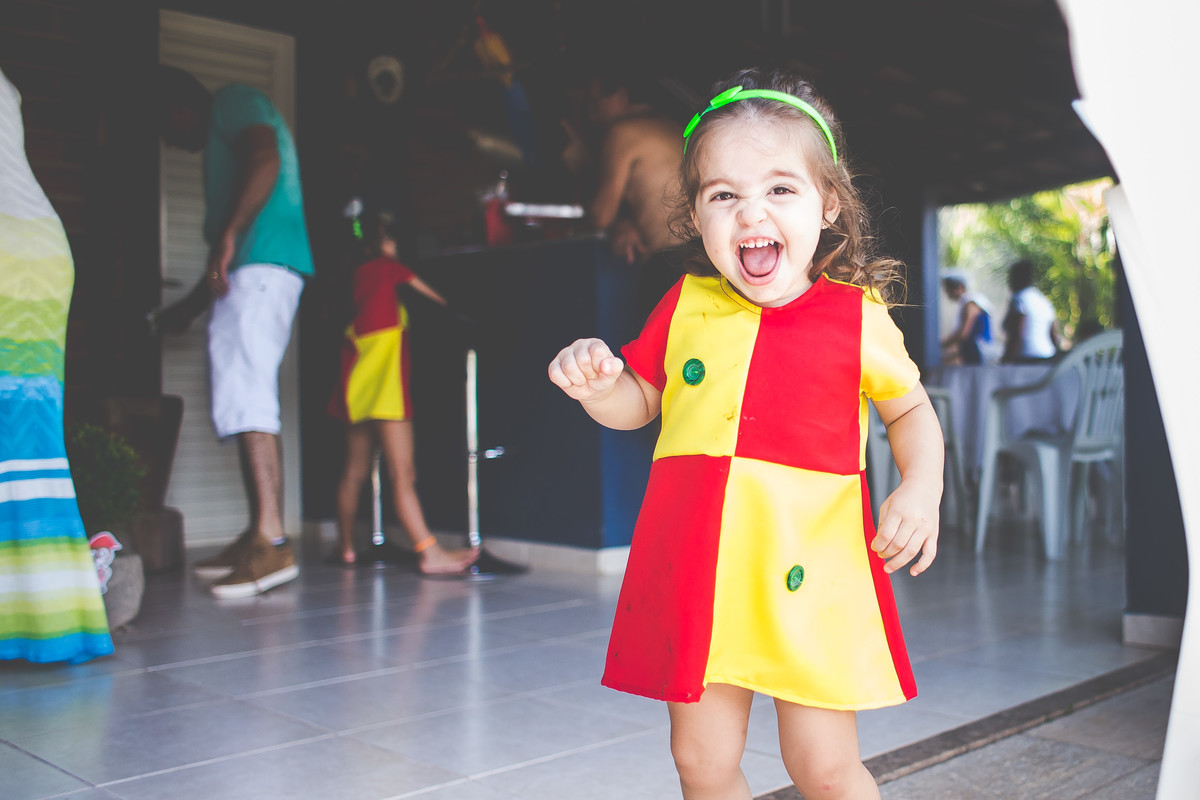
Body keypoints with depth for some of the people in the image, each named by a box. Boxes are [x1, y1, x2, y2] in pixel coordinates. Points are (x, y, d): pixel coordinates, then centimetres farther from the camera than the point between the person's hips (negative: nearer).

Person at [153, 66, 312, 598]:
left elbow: (265, 159, -17)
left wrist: (228, 234, -25)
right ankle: (258, 537, 10)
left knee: (247, 401, -17)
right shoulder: (222, 141, 33)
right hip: (251, 274, 10)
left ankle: (272, 543, -22)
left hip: (262, 268, -10)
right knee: (246, 401, 8)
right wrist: (189, 306, 39)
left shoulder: (233, 101, 6)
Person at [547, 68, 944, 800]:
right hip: (696, 571, 3)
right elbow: (639, 403, 16)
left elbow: (912, 410, 9)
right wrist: (597, 385, -7)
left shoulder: (857, 317, -3)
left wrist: (922, 489, -10)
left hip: (808, 575, -3)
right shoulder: (686, 307, 4)